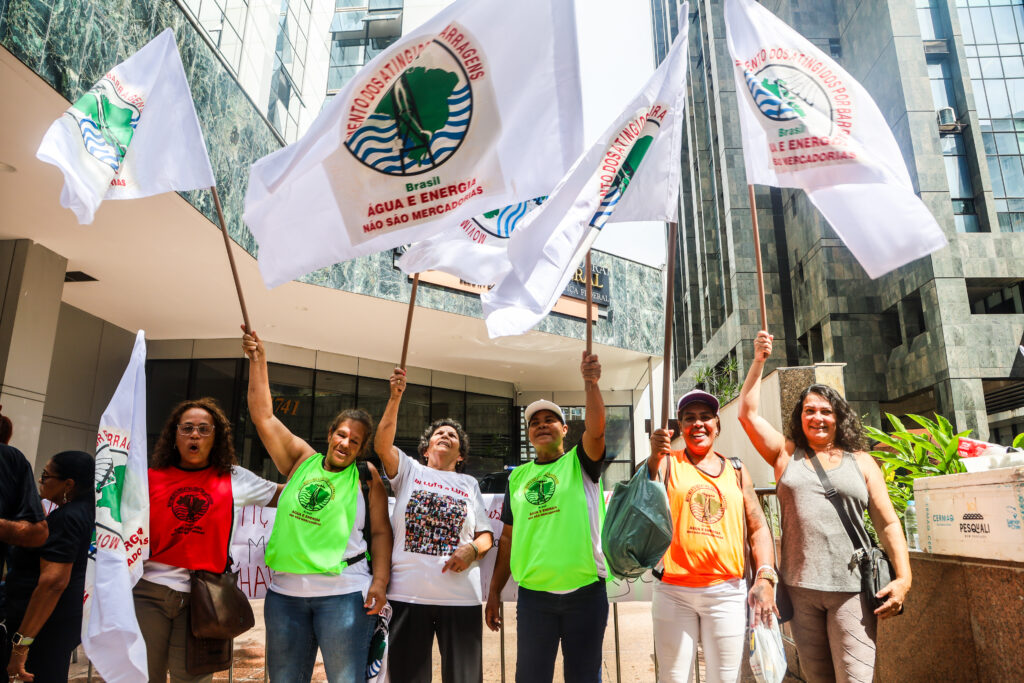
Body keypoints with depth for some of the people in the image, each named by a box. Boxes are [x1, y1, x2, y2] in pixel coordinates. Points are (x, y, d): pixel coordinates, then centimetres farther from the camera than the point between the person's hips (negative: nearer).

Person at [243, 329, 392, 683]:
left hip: (345, 594, -3)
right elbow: (263, 415, 4)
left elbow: (380, 532, 1)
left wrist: (379, 582, -10)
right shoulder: (300, 460, 8)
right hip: (285, 592, 3)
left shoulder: (367, 477, 2)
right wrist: (258, 358, 0)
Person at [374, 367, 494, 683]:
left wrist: (472, 550, -9)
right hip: (408, 594, -1)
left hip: (460, 596, 1)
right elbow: (382, 444, -7)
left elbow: (486, 535, 13)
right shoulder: (409, 470, 11)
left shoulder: (469, 484, 17)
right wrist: (395, 397, -15)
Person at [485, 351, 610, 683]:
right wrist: (494, 591, 10)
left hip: (586, 591, -2)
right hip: (533, 595, 2)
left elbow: (596, 429, -19)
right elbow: (508, 537, 12)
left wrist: (591, 383, -29)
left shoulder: (580, 462, 2)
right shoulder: (517, 477, 10)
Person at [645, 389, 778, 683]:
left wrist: (765, 577, -3)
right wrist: (655, 457, -31)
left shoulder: (736, 471, 10)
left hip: (727, 592, 2)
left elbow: (758, 527, 10)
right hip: (673, 591, -1)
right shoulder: (668, 462, 3)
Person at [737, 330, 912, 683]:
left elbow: (888, 523, 8)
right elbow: (747, 413, 4)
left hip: (850, 588, -1)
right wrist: (758, 361, 3)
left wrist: (903, 577, -3)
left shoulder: (860, 462, 10)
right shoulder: (786, 454, 11)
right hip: (800, 586, 1)